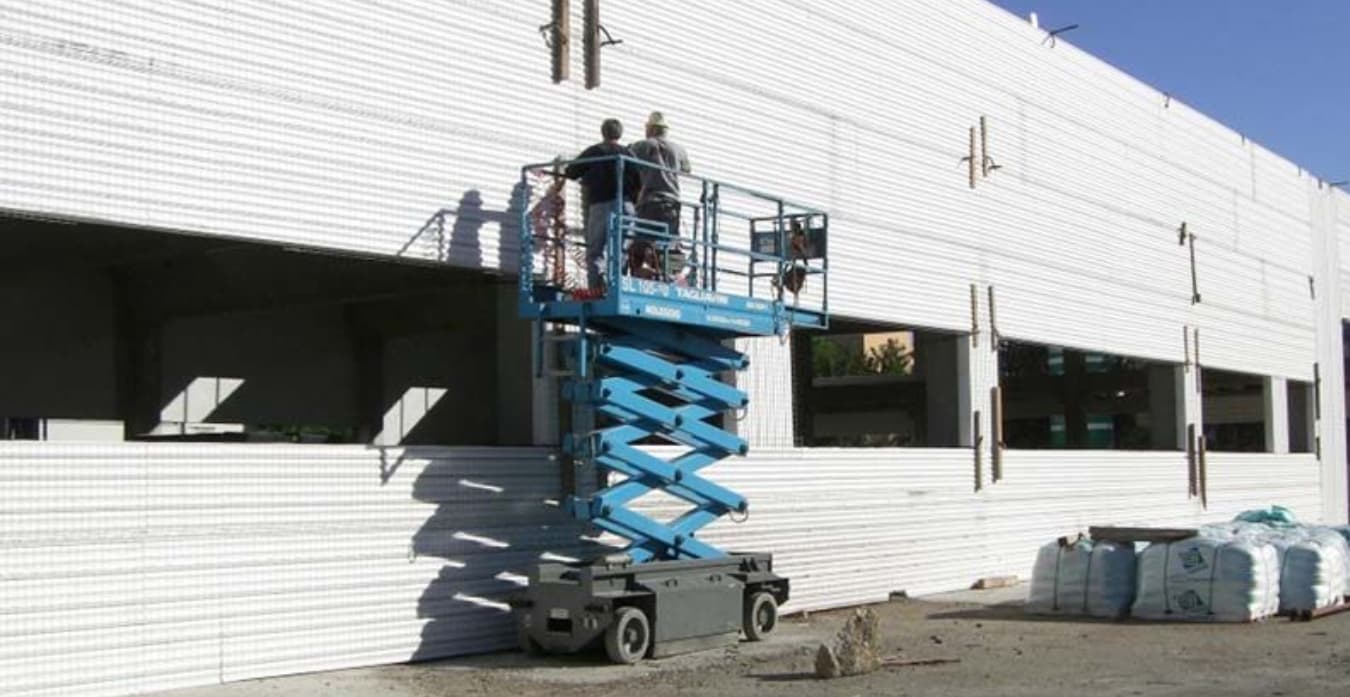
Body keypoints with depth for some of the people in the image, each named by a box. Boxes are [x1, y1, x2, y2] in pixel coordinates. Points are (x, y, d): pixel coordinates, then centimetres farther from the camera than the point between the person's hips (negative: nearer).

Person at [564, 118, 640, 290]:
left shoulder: (594, 152, 3)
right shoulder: (628, 153, 10)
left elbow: (571, 173, 4)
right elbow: (638, 182, 6)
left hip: (600, 205, -2)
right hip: (625, 205, 3)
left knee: (595, 252, -1)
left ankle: (596, 289, -14)